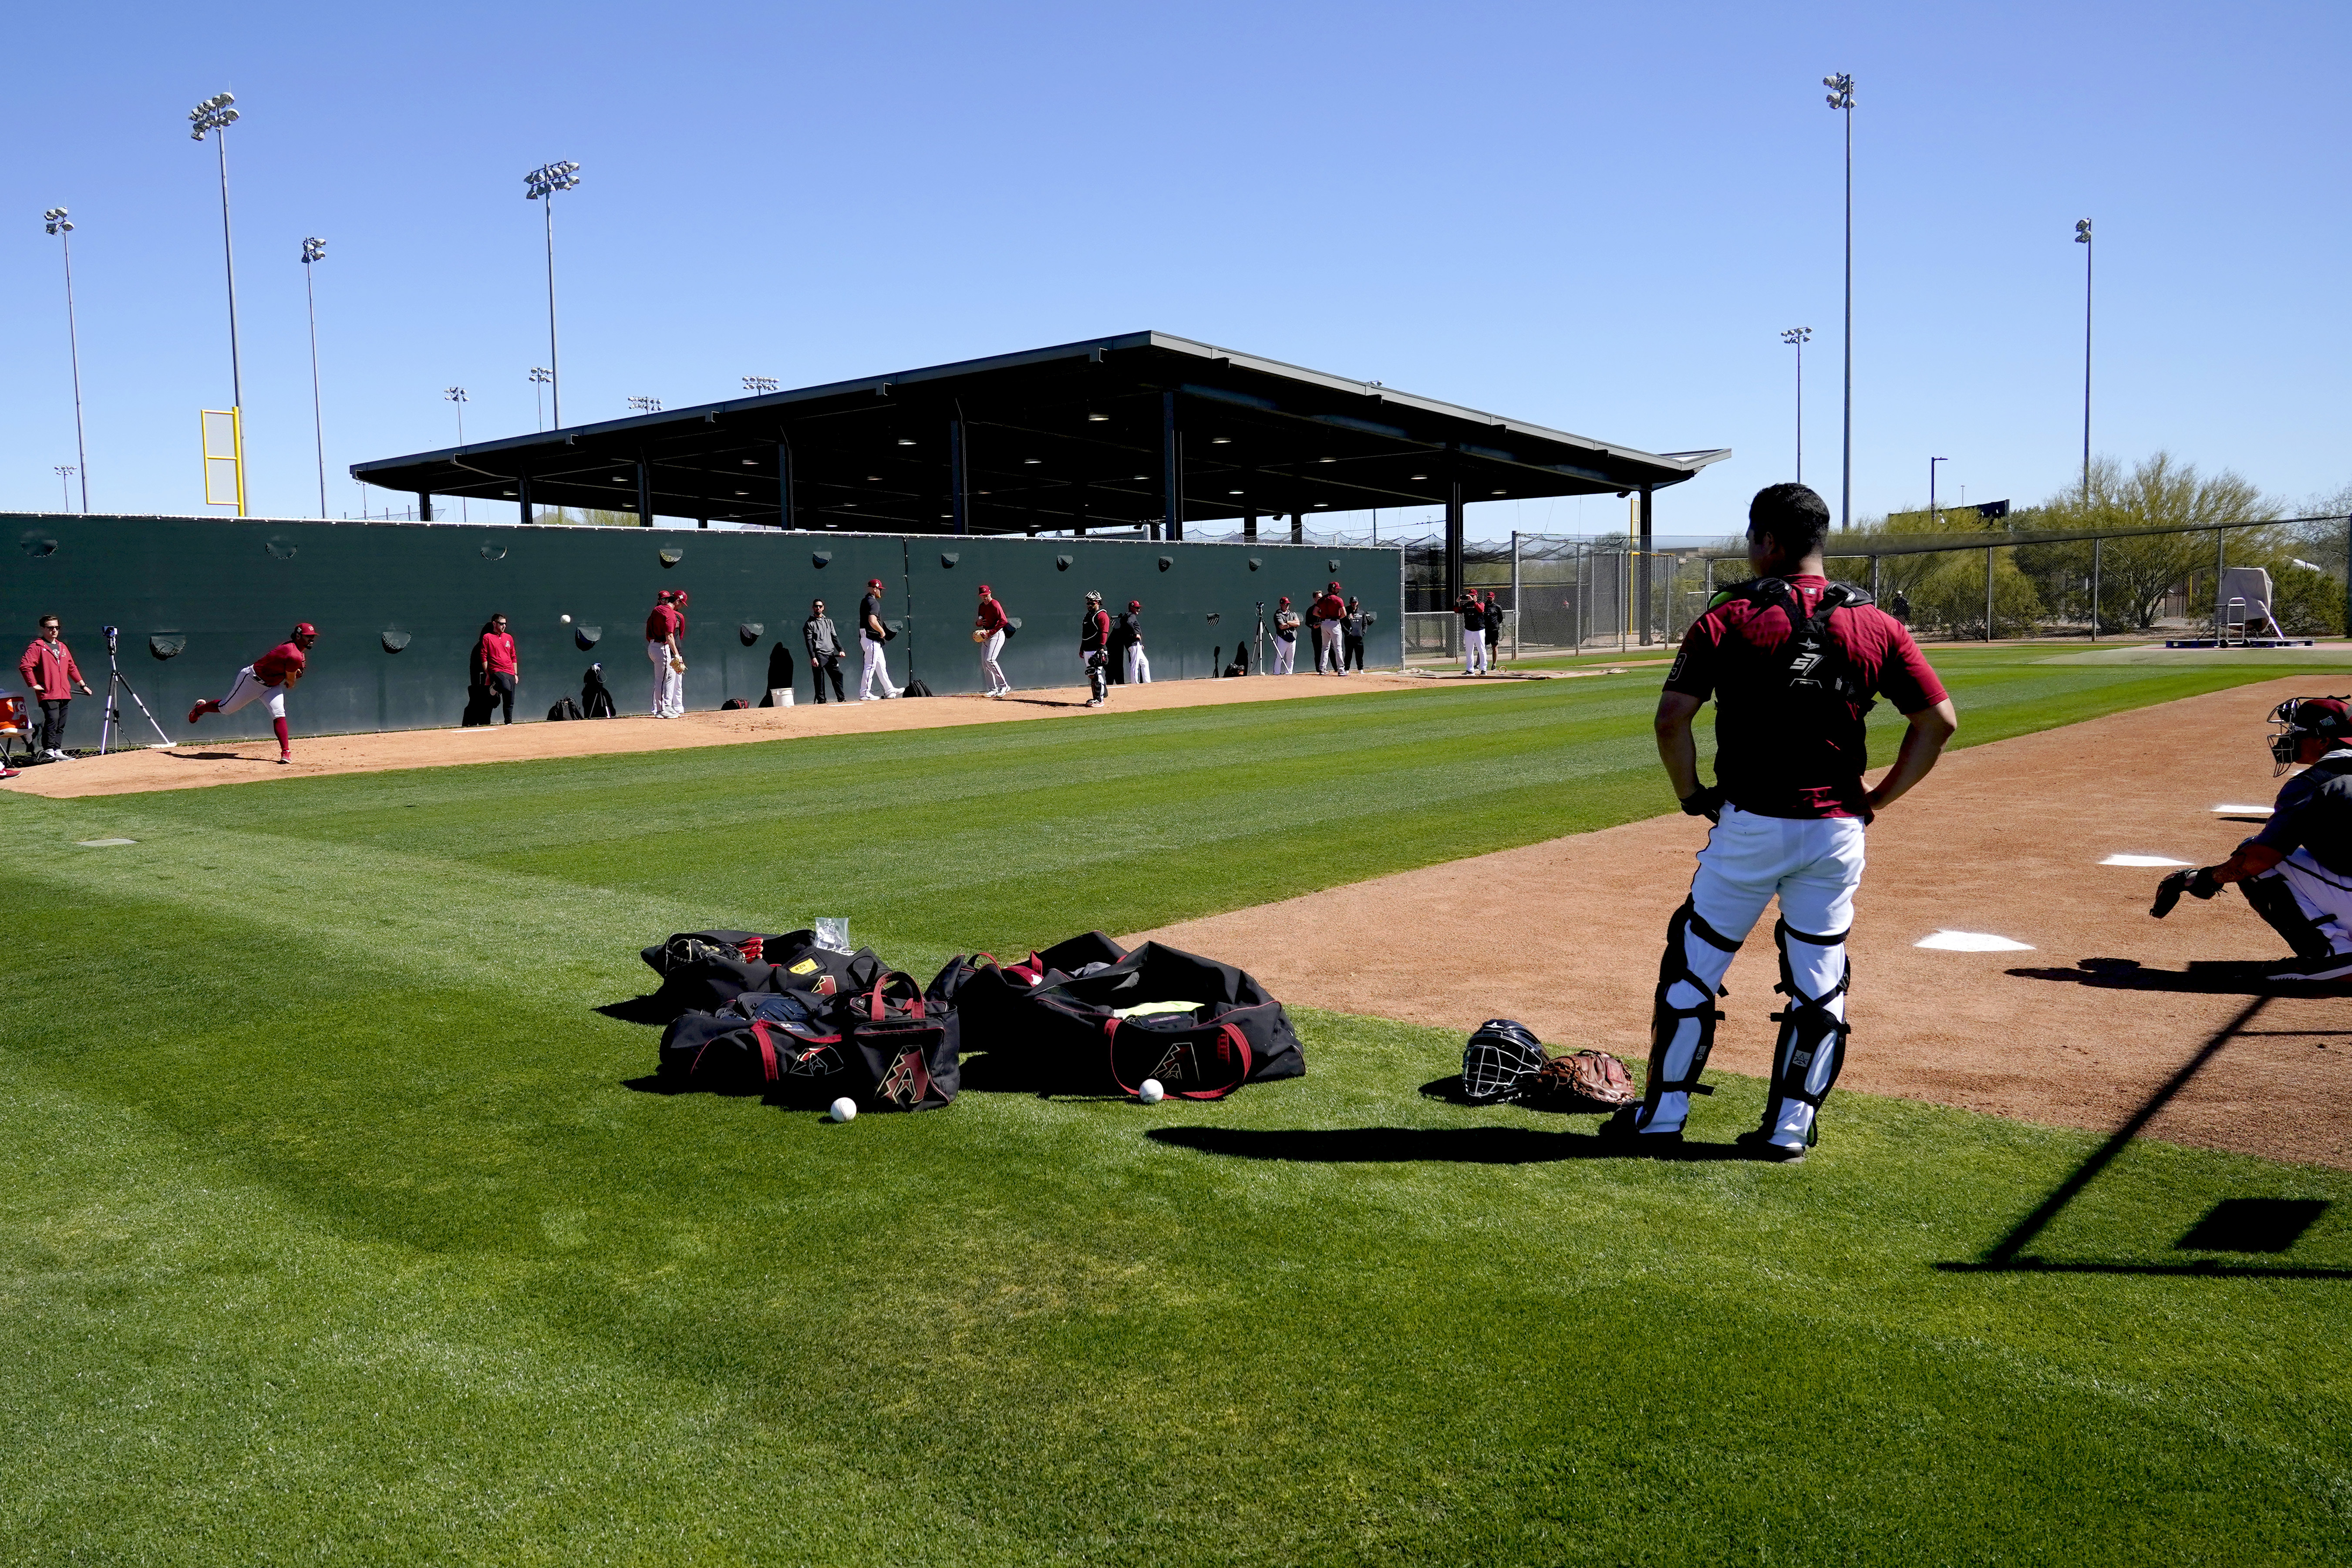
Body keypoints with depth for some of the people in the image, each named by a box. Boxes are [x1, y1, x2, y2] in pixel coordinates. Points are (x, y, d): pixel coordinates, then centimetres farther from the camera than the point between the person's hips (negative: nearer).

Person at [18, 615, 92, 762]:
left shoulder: (62, 647, 21)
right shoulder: (36, 647, -3)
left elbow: (72, 667, 28)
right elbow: (24, 666, -13)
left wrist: (82, 684, 24)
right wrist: (34, 684, -14)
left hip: (64, 693, 7)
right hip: (48, 694, -7)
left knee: (61, 724, 7)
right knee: (52, 720, -18)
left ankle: (57, 752, 10)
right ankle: (48, 751, -17)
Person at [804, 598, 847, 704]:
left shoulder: (829, 621, 20)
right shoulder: (809, 624, 3)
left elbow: (834, 637, 18)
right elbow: (809, 642, -4)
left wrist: (840, 650, 4)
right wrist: (813, 657, -15)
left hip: (831, 654, 5)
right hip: (819, 655, -5)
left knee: (838, 674, -2)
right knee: (819, 678, -6)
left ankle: (841, 699, 2)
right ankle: (821, 700, -2)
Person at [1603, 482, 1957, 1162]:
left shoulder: (1731, 617, -6)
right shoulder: (1873, 624, 3)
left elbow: (1672, 718, -14)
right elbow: (1939, 719, 1)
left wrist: (1693, 794, 0)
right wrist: (1875, 801, 7)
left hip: (1750, 825, -3)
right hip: (1837, 833, 3)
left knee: (1693, 965, 10)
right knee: (1819, 982, 13)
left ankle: (1662, 1115, 17)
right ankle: (1789, 1127, 18)